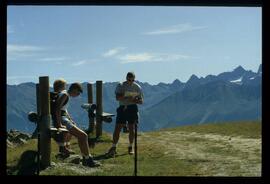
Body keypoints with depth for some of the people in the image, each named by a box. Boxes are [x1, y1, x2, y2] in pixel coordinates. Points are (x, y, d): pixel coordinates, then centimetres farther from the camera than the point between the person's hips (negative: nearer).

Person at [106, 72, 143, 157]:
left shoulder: (137, 87, 4)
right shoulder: (120, 86, 0)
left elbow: (141, 101, 4)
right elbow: (117, 97, -15)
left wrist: (134, 100, -17)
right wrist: (127, 97, -29)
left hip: (132, 108, 1)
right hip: (122, 108, -1)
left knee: (131, 128, 4)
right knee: (117, 128, -5)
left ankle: (130, 147, 18)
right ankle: (113, 148, -2)